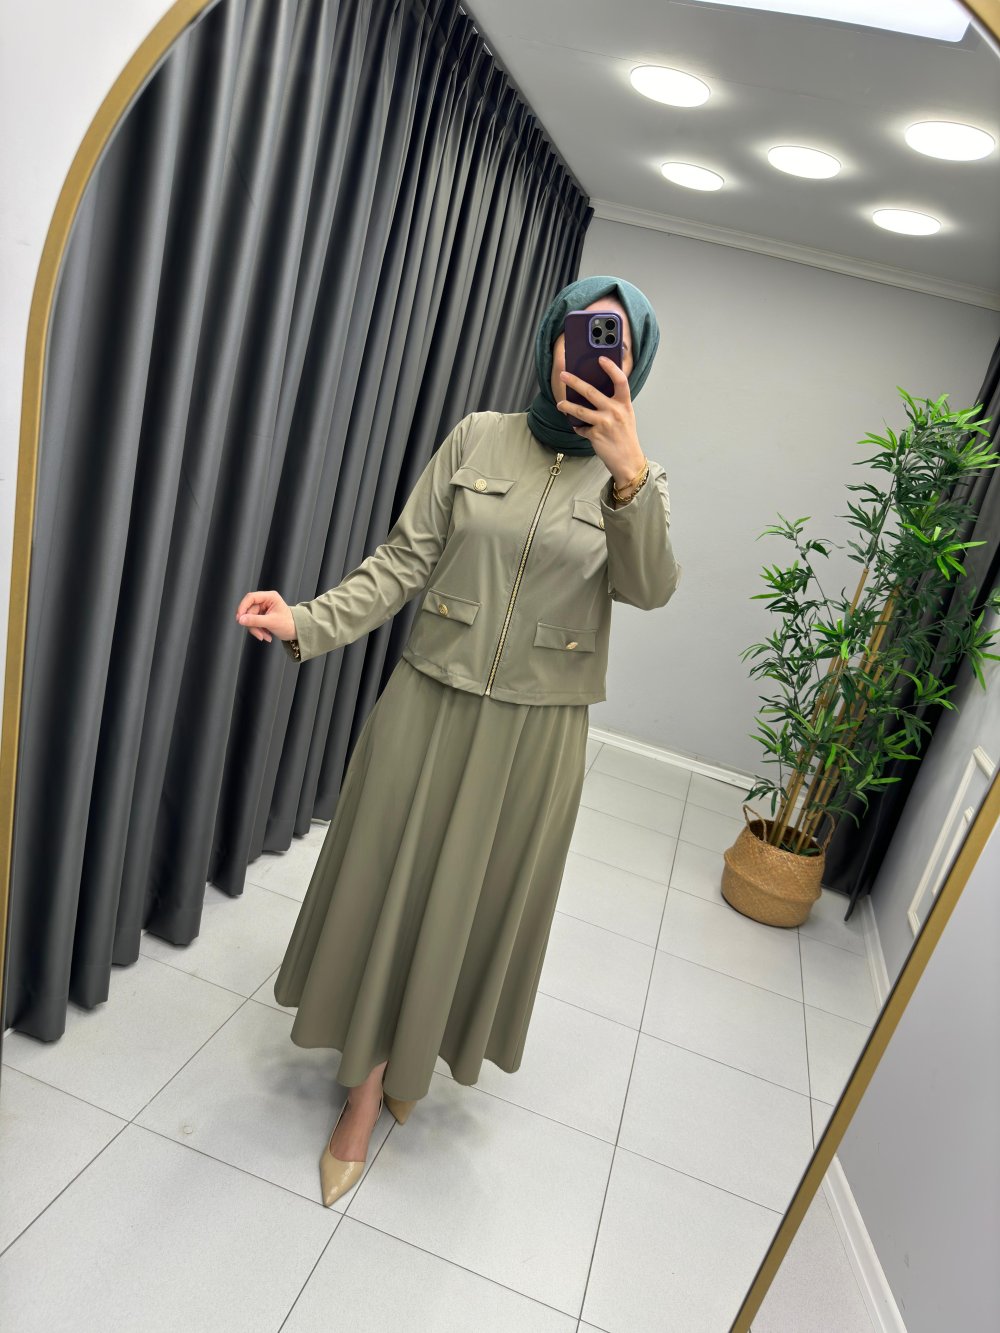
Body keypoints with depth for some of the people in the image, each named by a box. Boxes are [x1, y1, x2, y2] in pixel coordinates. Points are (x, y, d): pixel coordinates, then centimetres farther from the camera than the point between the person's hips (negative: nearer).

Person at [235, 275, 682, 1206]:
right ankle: (364, 1092, 35)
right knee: (389, 884, 10)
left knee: (473, 899, 12)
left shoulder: (635, 479, 0)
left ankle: (410, 1055, 41)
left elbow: (649, 590, -19)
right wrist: (306, 622, -18)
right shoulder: (478, 436, 0)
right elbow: (402, 561, -3)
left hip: (534, 733, 0)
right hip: (430, 703, 1)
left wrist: (629, 475, -35)